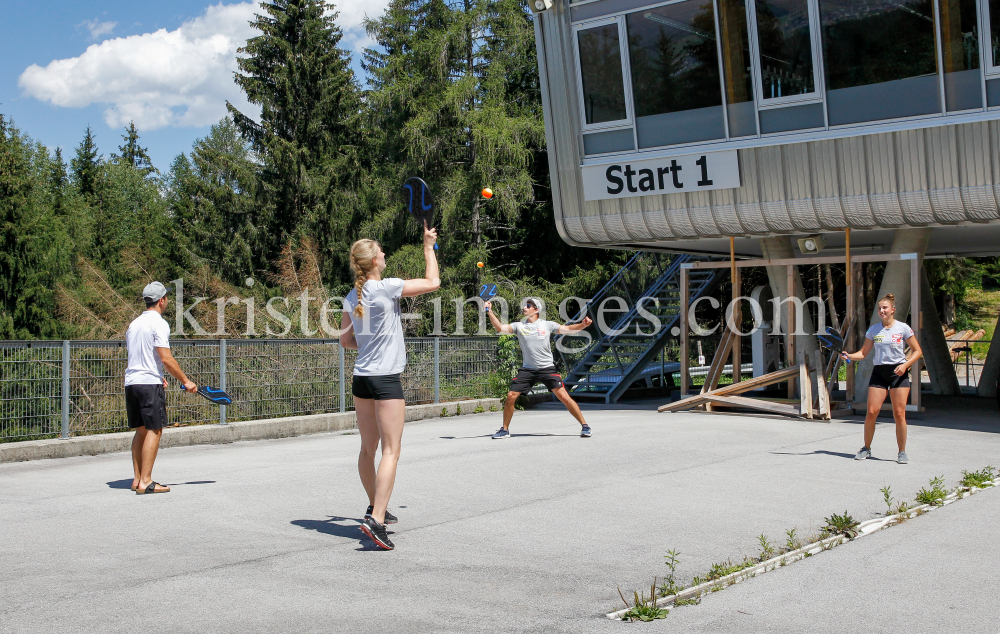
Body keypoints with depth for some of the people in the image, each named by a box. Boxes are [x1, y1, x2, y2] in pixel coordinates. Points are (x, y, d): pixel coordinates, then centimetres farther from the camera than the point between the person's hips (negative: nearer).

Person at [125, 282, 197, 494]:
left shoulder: (134, 323, 16)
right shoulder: (158, 323, -10)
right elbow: (166, 358, -16)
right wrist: (185, 381, -9)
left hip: (131, 381, 8)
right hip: (150, 383, -8)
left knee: (141, 431, 13)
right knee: (154, 430, -5)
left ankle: (137, 479, 14)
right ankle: (145, 482, -8)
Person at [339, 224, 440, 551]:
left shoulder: (351, 297, 8)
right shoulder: (387, 287, -12)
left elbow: (345, 340, 17)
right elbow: (432, 282, -3)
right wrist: (429, 247, 8)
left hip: (361, 377, 7)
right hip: (386, 379, -7)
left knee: (368, 448, 17)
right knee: (391, 451, -6)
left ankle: (376, 508, 33)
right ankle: (376, 519, -16)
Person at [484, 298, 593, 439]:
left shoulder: (547, 325, 4)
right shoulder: (519, 326, 7)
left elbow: (568, 329, 3)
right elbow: (500, 328, -4)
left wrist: (583, 325, -15)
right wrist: (489, 312, -15)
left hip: (547, 368, -2)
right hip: (527, 369, 2)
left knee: (563, 396, -12)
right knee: (510, 397, -5)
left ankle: (584, 426, 0)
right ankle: (505, 430, 13)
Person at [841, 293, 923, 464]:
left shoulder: (902, 328, -1)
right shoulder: (873, 330, 7)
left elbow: (918, 351, 2)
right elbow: (863, 353, 11)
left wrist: (905, 365, -13)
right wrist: (849, 356, -8)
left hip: (898, 373, -2)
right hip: (879, 372, 2)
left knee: (899, 414, -5)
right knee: (872, 412, -6)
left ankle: (902, 452, 8)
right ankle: (866, 449, 10)